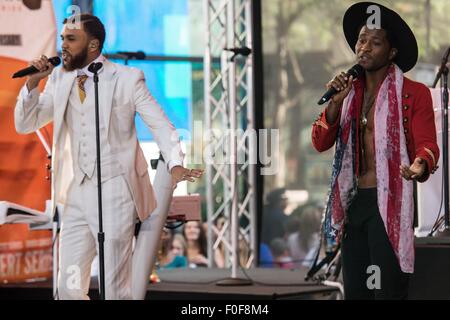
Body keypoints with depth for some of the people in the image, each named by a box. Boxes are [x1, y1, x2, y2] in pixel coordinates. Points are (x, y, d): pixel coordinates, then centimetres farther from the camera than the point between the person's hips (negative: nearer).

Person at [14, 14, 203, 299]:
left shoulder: (127, 79, -5)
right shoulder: (60, 79, 9)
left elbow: (161, 124, -7)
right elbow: (25, 124, 11)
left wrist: (175, 165, -24)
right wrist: (33, 82, -5)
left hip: (115, 194, -5)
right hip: (77, 195, 5)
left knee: (115, 290, 0)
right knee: (69, 289, 6)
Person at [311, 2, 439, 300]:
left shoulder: (414, 93, -4)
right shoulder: (350, 92, 14)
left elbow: (427, 144, -12)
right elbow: (321, 142, 6)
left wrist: (420, 166, -35)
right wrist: (337, 102, -9)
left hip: (389, 205, -6)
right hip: (352, 204, 6)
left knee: (388, 291, -10)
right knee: (355, 291, 12)